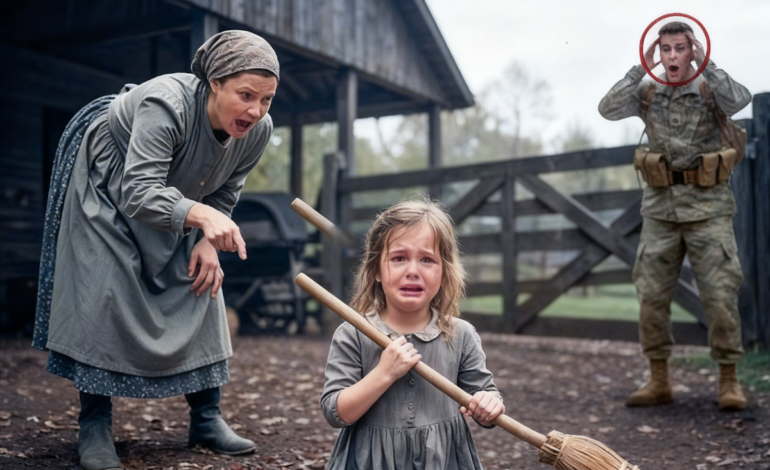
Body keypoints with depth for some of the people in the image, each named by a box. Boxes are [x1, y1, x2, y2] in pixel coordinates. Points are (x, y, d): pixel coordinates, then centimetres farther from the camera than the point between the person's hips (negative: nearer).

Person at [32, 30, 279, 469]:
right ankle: (95, 426, -3)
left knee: (201, 285, -3)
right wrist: (200, 215, -61)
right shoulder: (166, 104, -40)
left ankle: (207, 417, 6)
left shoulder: (258, 131, -22)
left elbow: (223, 197, -6)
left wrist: (208, 243, -20)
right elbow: (140, 194, -47)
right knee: (105, 291, -14)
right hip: (106, 182, -5)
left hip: (174, 196, 6)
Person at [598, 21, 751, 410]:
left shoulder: (710, 91, -1)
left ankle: (728, 380, 10)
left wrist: (705, 64, -18)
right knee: (651, 295, 2)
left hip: (708, 206, -2)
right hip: (660, 207, 3)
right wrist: (640, 70, -12)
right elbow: (608, 110, -9)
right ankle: (658, 381, 14)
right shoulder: (648, 94, 6)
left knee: (720, 296, -4)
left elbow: (740, 100, -21)